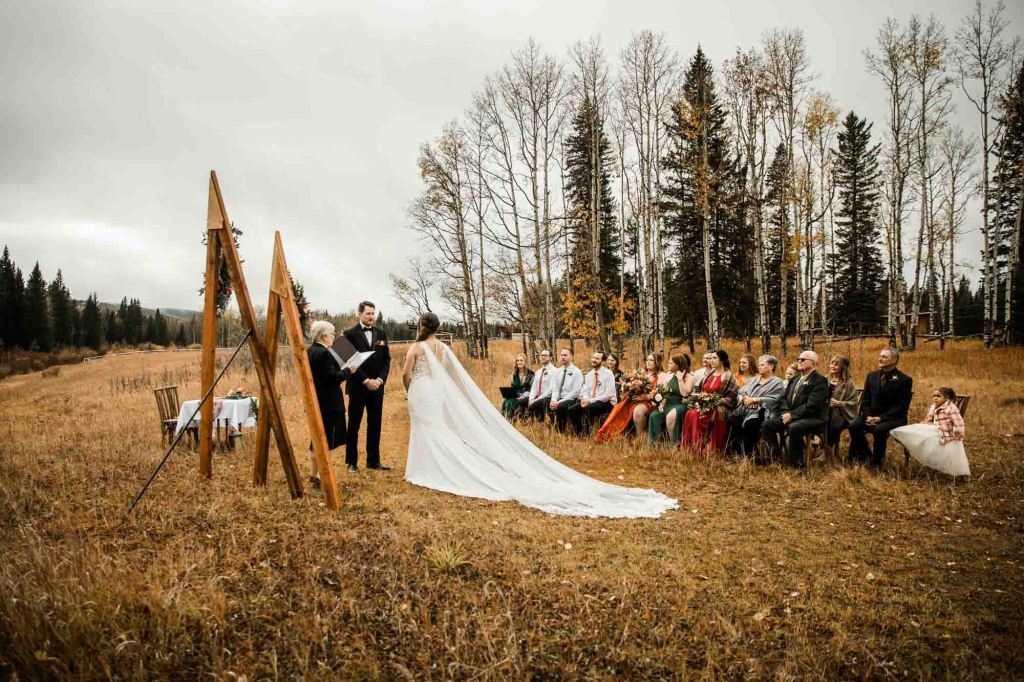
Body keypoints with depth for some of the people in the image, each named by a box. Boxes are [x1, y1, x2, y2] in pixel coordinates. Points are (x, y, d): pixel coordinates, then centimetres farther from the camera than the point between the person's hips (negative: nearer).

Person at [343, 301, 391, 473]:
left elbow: (386, 359, 7)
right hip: (358, 386, -4)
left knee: (375, 424, 8)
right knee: (354, 424, 5)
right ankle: (352, 461, 14)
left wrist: (380, 379, -7)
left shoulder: (381, 333, 9)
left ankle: (373, 460, 17)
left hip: (377, 386, 4)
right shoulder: (351, 334, -5)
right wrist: (366, 381, -16)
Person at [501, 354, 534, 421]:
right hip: (516, 396, 5)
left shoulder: (530, 373, 0)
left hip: (526, 397, -5)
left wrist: (522, 396, -19)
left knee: (512, 402, -33)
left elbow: (531, 388, -6)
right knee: (505, 401, -28)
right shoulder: (514, 374, 17)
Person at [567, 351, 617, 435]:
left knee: (588, 408, -34)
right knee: (572, 409, -13)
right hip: (589, 401, 7)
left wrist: (591, 400, -19)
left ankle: (587, 434, -22)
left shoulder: (608, 374, -8)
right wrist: (585, 399, -15)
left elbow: (608, 394, -15)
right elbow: (585, 390, 10)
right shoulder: (589, 374, 13)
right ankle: (579, 434, -3)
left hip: (606, 403, -6)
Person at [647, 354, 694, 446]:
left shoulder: (689, 377, -3)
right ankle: (654, 444, -19)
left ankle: (674, 444, -23)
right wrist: (662, 403, -1)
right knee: (654, 416, -24)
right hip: (668, 404, 5)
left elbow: (685, 393, -17)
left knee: (671, 416, -37)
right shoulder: (670, 376, 15)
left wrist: (680, 379, -15)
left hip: (680, 404, -5)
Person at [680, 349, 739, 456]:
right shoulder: (709, 374, 18)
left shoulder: (728, 376, -1)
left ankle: (700, 450, -24)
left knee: (696, 415, -33)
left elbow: (731, 398, -7)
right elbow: (698, 390, 20)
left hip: (719, 408, -6)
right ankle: (689, 447, -24)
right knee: (689, 413, -27)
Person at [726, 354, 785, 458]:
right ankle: (732, 451, -23)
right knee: (732, 419, -26)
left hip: (761, 411, -5)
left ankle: (748, 454, -23)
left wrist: (754, 400, -13)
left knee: (749, 423, -36)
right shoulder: (753, 380, 27)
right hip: (745, 409, 5)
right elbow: (740, 393, 20)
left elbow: (773, 400, -7)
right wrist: (743, 398, -3)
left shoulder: (777, 383, 8)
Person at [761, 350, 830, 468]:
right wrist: (786, 413, -6)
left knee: (793, 427, -37)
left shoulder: (820, 381, -8)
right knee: (767, 424, -9)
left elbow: (811, 405, -19)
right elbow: (784, 398, 14)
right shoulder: (794, 379, 18)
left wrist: (792, 415, -20)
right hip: (791, 416, 8)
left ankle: (796, 462, -18)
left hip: (813, 418, -8)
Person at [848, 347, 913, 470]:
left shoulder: (904, 380, -4)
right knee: (854, 426, -22)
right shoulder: (872, 376, 12)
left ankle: (876, 462, -11)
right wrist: (868, 416, -10)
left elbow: (902, 406, -11)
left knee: (879, 430, -35)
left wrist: (881, 418, -21)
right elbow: (865, 400, 10)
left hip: (894, 418, -5)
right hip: (872, 416, 5)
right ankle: (866, 455, 1)